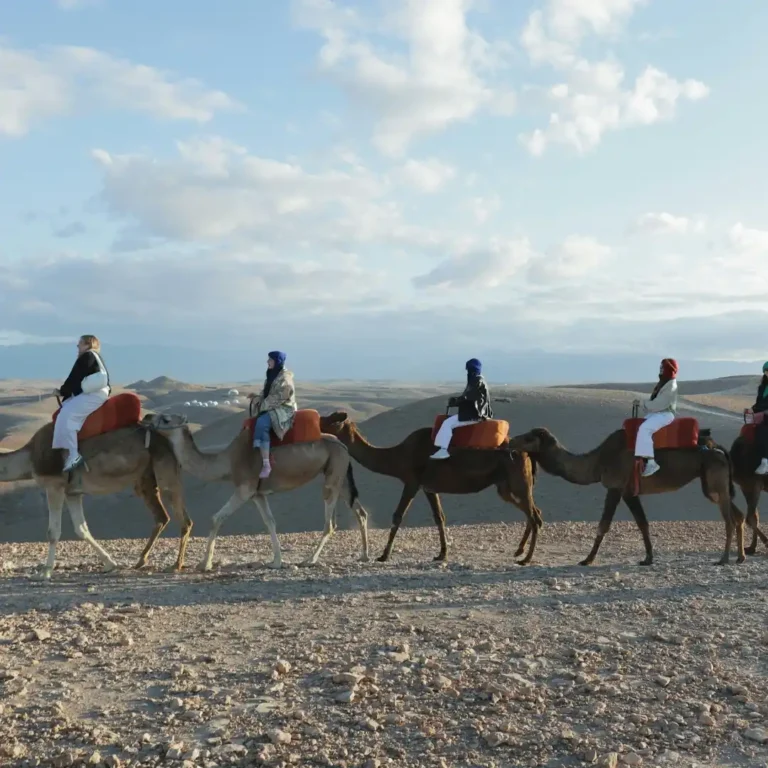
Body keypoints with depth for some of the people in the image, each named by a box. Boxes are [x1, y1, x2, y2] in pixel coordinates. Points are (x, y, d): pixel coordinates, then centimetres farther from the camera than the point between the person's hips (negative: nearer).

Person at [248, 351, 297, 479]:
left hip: (284, 409, -10)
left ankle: (266, 464, -39)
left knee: (261, 422, -33)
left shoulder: (285, 378, -12)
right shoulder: (272, 376, 15)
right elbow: (267, 395, 17)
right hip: (273, 409, 10)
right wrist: (257, 397, -1)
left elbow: (278, 398, -19)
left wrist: (262, 405, -14)